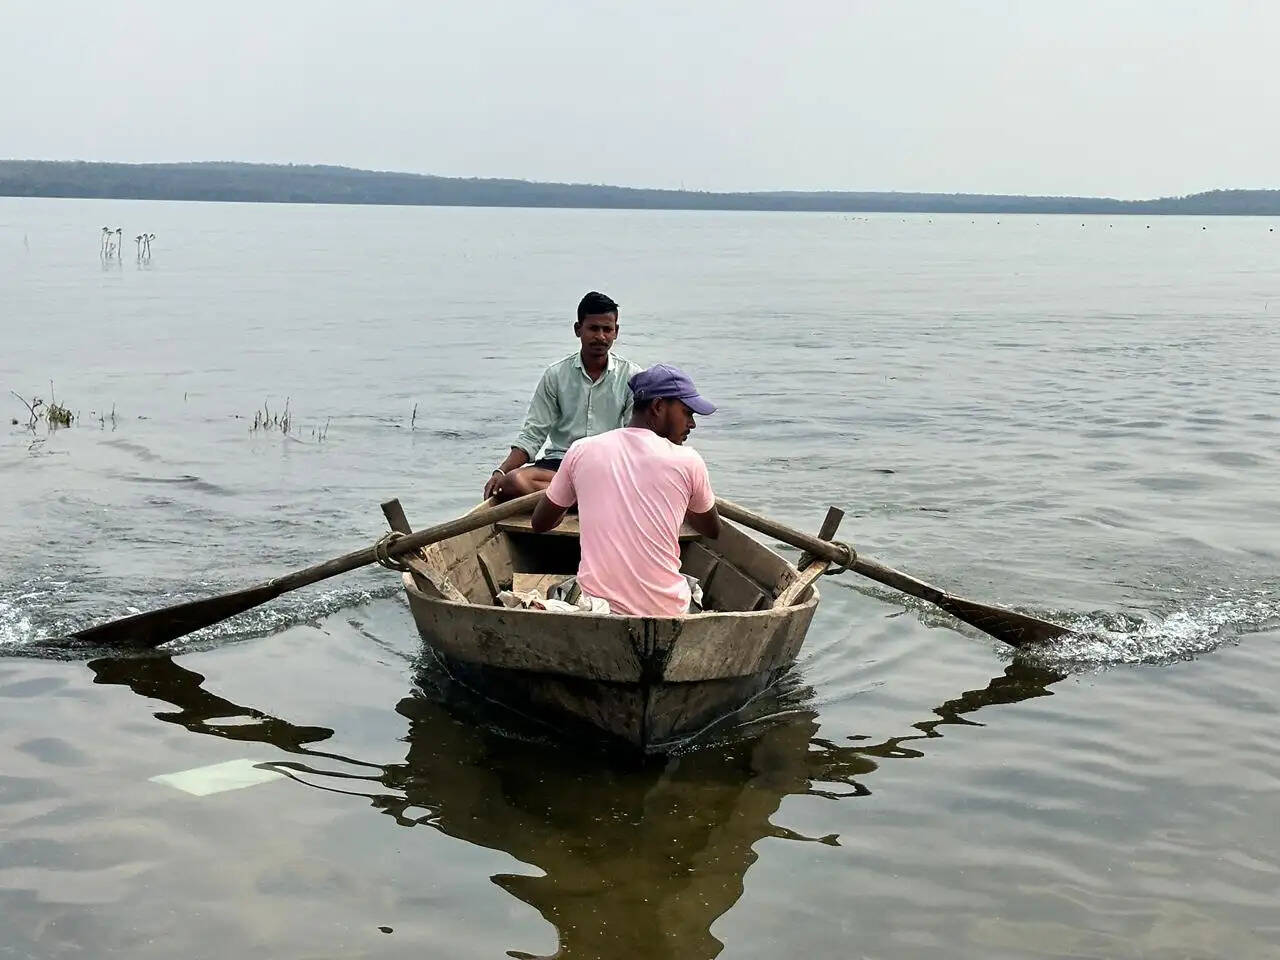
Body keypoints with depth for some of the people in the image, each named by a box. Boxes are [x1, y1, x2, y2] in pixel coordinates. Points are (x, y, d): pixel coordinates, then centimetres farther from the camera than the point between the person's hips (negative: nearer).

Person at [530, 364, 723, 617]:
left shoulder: (581, 451, 1)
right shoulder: (687, 460, -4)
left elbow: (540, 524, 15)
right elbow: (712, 530, 16)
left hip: (594, 606, 1)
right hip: (665, 611, -1)